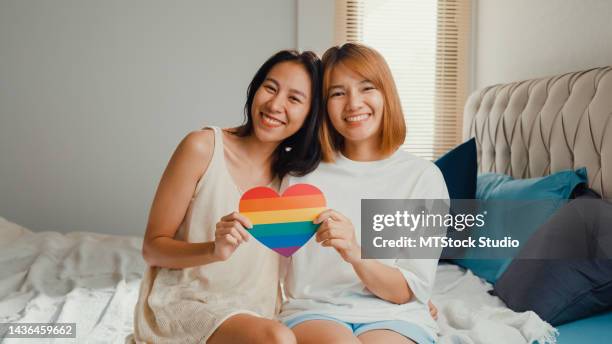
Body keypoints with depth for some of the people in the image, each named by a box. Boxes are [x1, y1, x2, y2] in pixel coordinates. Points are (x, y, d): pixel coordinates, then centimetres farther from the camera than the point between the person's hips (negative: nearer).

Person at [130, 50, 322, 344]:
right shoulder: (203, 147, -11)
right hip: (183, 302, -6)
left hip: (253, 313, 6)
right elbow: (152, 248, -7)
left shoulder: (295, 172, 3)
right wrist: (215, 250, -25)